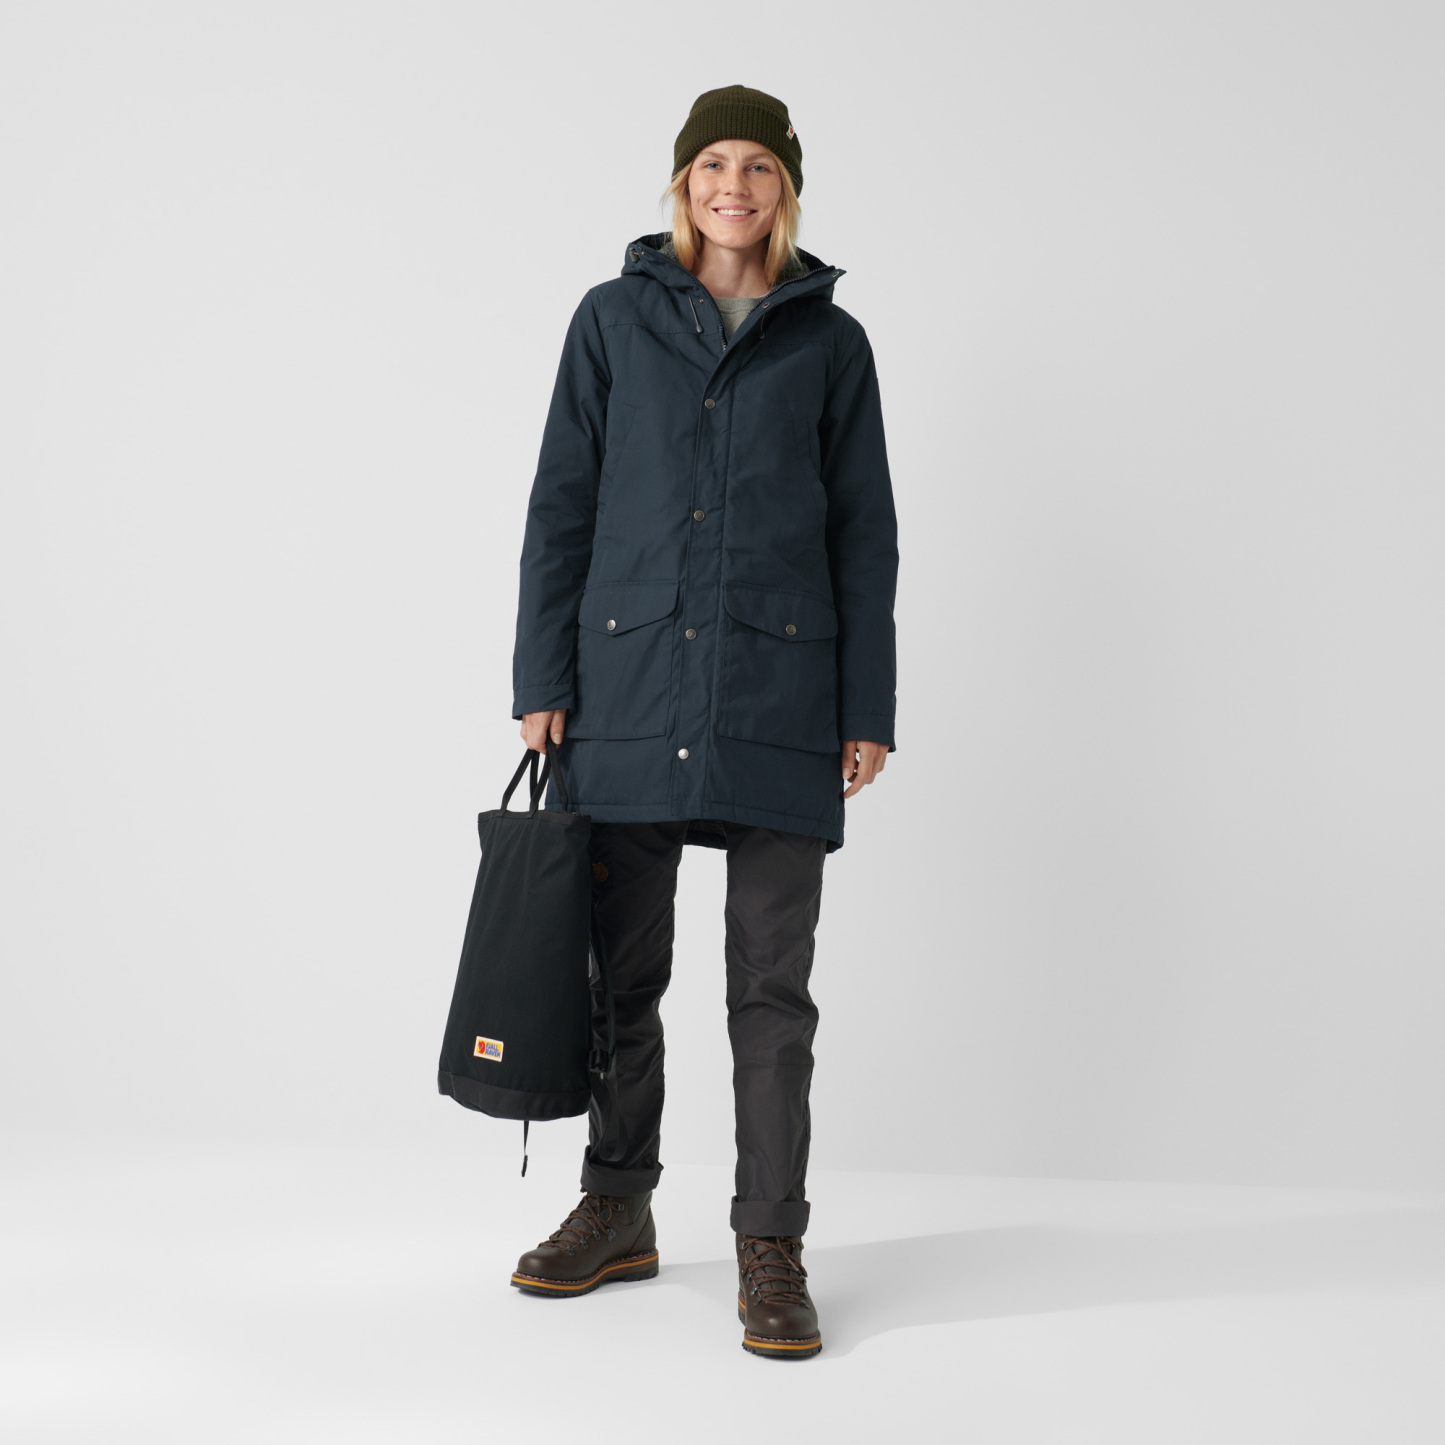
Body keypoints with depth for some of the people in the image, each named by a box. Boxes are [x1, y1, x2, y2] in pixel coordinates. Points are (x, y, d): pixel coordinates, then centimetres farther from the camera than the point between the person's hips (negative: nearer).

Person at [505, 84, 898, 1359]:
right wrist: (542, 678, 0)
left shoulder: (830, 342, 9)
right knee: (623, 968, 8)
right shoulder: (613, 320, 10)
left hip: (778, 693, -1)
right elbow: (561, 505, 7)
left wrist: (868, 709, 1)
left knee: (772, 985, 1)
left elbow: (864, 533, 8)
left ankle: (771, 1246, 10)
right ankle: (619, 1212, 24)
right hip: (629, 686, 1)